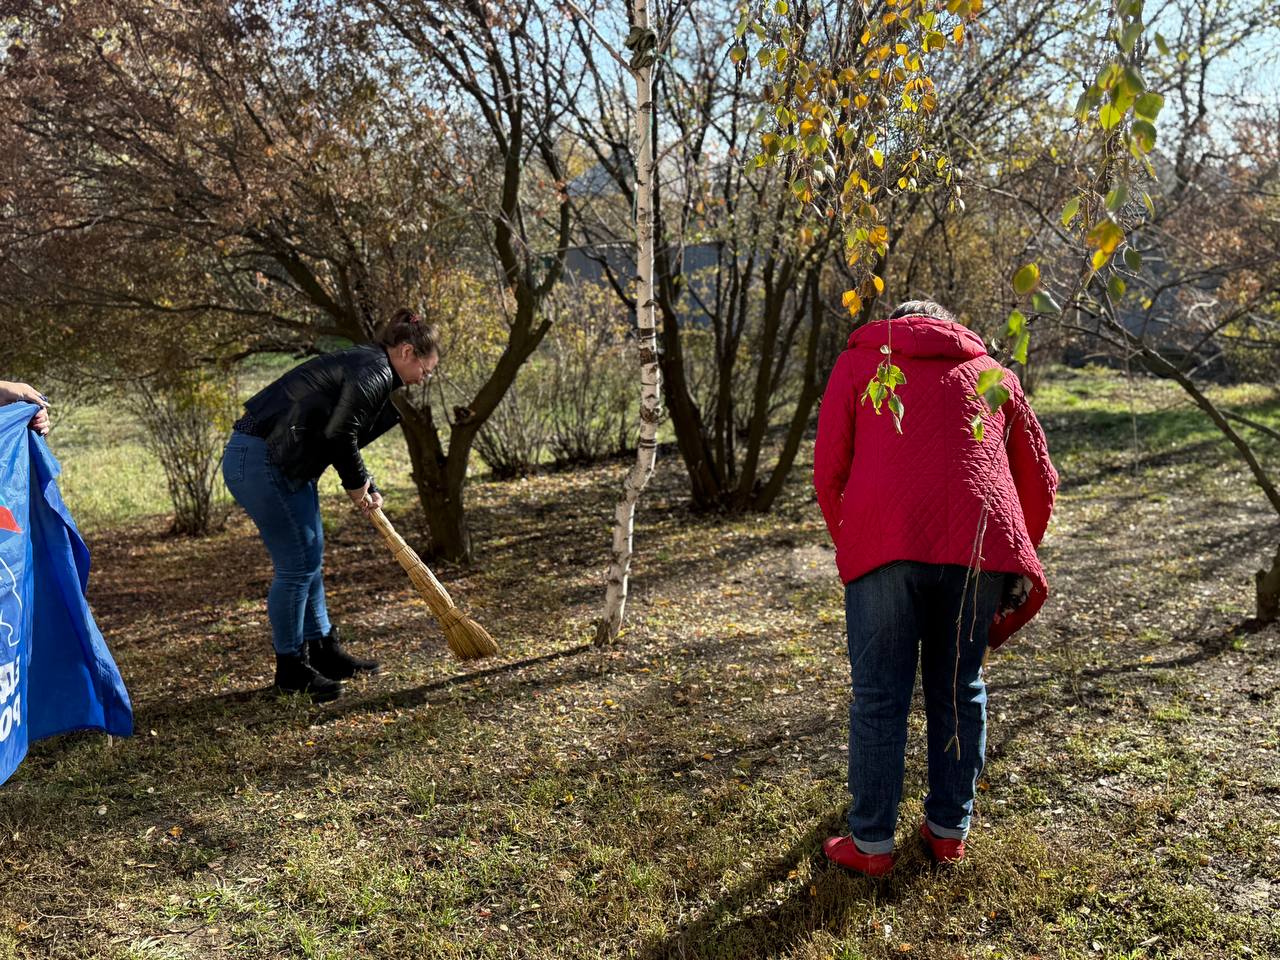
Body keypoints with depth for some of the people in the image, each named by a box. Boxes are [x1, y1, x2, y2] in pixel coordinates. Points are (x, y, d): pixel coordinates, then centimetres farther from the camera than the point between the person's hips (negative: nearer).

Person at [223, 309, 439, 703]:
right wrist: (356, 483, -4)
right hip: (263, 462, -11)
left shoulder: (363, 365, 18)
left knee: (310, 558, 17)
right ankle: (290, 668, 11)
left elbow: (342, 435, 22)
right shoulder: (375, 373, -14)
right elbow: (338, 434, -20)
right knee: (296, 563, -2)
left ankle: (323, 651, 28)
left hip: (273, 460, 11)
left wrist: (367, 488, 14)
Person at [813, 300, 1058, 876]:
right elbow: (1039, 483, 23)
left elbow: (827, 471, 9)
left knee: (878, 696, 6)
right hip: (979, 546, 3)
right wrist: (1016, 564, 34)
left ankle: (871, 844, 14)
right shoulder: (992, 373, 25)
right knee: (958, 690, 16)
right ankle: (949, 830, 26)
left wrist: (849, 544, 20)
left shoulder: (858, 361, 19)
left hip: (885, 543, -2)